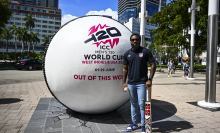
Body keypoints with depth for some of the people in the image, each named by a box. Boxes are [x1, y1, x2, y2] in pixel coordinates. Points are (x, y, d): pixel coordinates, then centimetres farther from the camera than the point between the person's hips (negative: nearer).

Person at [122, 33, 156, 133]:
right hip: (131, 83, 4)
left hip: (142, 83, -4)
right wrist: (124, 82, 6)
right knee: (133, 103, 14)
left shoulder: (146, 52, -3)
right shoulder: (127, 53, 7)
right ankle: (134, 123, 29)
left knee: (142, 104, -3)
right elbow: (125, 68, 10)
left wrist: (150, 79, -11)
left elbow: (153, 65, -3)